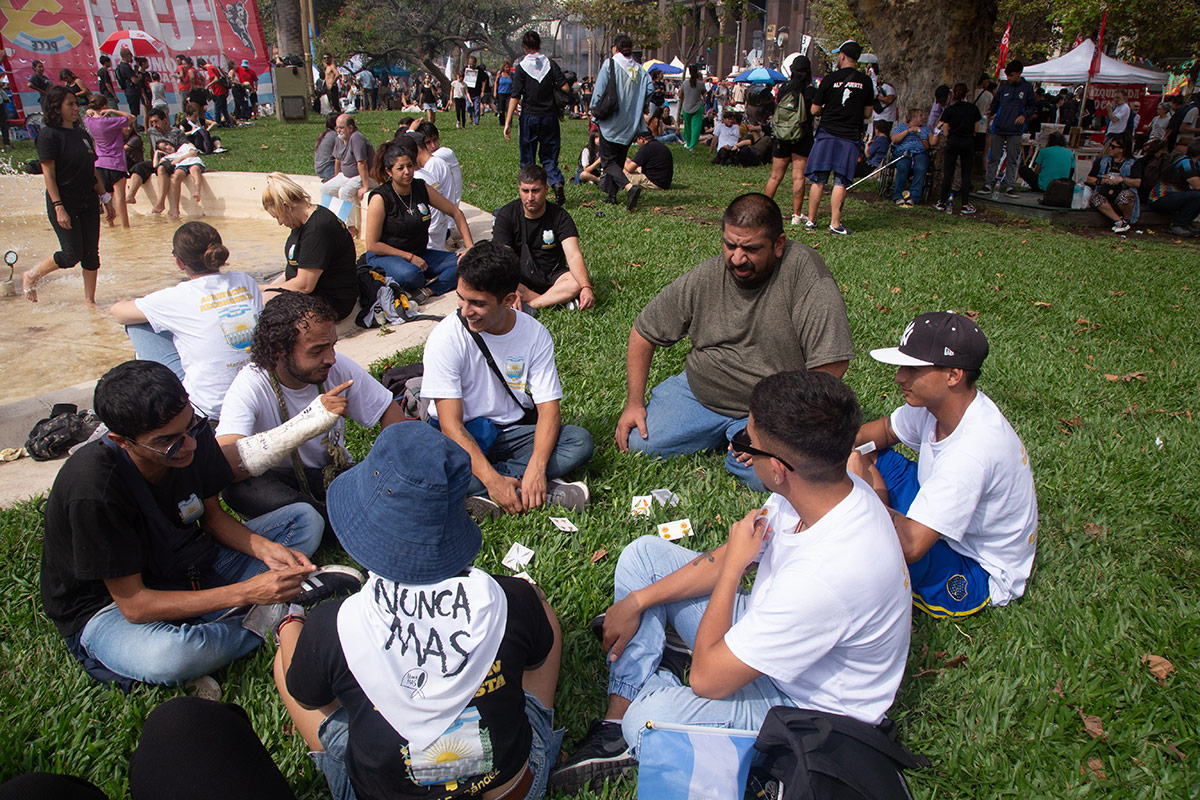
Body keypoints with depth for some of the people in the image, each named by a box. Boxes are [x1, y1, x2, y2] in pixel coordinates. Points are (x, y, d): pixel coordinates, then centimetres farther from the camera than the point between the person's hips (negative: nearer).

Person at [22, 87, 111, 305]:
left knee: (91, 254, 6)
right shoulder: (48, 134, -10)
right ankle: (31, 277, 17)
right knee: (72, 255, -6)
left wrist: (105, 198, 16)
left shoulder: (82, 134, 11)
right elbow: (48, 174, -14)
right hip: (64, 204, -6)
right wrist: (59, 207, -19)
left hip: (88, 203, 6)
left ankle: (90, 299, 17)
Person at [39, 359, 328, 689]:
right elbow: (134, 605, -27)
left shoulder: (193, 435, -16)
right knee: (171, 656, -42)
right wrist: (246, 592, -32)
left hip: (187, 568, 7)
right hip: (110, 606, -6)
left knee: (305, 519, -2)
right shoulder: (94, 491, -33)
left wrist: (264, 548, -19)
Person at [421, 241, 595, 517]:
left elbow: (549, 408, -12)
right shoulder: (446, 337, -18)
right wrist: (492, 479, -33)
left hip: (514, 431, 3)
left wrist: (537, 466, -31)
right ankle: (547, 490, -29)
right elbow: (451, 422, -21)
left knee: (580, 441, -22)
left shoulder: (534, 334, -10)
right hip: (463, 438, -2)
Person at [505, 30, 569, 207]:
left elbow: (515, 96, -10)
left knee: (527, 158, 9)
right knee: (548, 155, 11)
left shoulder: (521, 67, -6)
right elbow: (564, 88, -5)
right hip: (550, 116, 2)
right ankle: (557, 182, -14)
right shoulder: (551, 63, -1)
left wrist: (507, 122, -11)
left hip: (529, 117, -2)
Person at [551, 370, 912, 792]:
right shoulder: (832, 486, -14)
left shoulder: (827, 575, -41)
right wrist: (637, 601, 0)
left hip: (812, 705, -8)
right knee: (643, 555, 4)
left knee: (650, 718, -34)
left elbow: (707, 678, -30)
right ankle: (618, 723, 4)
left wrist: (733, 565, -21)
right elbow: (726, 559, 1)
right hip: (772, 633, 8)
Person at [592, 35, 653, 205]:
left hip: (611, 122, -5)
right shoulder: (639, 69, 4)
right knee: (619, 159, 17)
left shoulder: (609, 64, -7)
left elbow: (599, 91, -11)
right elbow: (650, 90, -3)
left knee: (608, 160, -1)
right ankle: (611, 194, 18)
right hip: (630, 125, 5)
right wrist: (635, 106, 11)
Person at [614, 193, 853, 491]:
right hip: (698, 393, 4)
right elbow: (644, 333, 6)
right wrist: (634, 402, 0)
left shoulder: (804, 270, -19)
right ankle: (724, 435, 14)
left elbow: (831, 363, -22)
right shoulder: (703, 278, -6)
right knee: (637, 442, -9)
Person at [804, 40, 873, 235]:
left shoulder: (830, 79, -4)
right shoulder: (865, 81, 1)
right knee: (840, 182, 2)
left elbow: (814, 110, -1)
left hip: (827, 134, -1)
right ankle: (835, 223, -1)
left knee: (818, 180, 6)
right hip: (850, 137, 1)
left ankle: (811, 220, 10)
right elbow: (867, 112, 8)